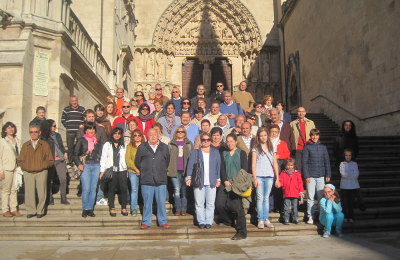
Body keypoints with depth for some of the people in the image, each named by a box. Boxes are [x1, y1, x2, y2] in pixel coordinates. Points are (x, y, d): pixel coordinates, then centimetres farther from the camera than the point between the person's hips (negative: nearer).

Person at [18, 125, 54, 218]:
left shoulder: (45, 145, 6)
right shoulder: (25, 145, 13)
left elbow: (50, 160, 4)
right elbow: (20, 161, 14)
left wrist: (42, 165, -9)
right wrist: (26, 167, -3)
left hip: (41, 173, -1)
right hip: (28, 173, 2)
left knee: (41, 193, 0)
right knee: (29, 193, 0)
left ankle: (40, 211, 12)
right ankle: (31, 211, 13)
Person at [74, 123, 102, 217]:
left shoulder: (97, 142, 14)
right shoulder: (81, 140, 5)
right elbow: (75, 154, 3)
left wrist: (102, 168, 10)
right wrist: (78, 164, -11)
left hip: (96, 166, 3)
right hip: (85, 166, -3)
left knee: (93, 189, 3)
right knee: (86, 189, -9)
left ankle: (90, 209, 12)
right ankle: (85, 209, 3)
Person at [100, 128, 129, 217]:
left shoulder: (123, 146, 12)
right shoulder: (107, 145, 9)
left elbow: (126, 158, 8)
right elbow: (103, 158, 7)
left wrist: (127, 171, 1)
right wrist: (102, 171, 0)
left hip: (122, 170, 1)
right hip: (111, 170, -1)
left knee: (124, 188, -4)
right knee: (111, 189, 3)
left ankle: (124, 207, 6)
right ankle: (112, 208, 12)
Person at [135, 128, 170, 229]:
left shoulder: (164, 147, 10)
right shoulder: (142, 147, 7)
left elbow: (167, 161, 18)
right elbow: (137, 162, 14)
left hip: (161, 180, 1)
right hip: (146, 180, -1)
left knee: (161, 202, 3)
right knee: (147, 203, 4)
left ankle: (163, 222, 14)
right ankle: (146, 222, 15)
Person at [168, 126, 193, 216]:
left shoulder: (189, 144, 12)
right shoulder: (171, 144, 11)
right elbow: (168, 157, 9)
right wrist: (168, 169, -1)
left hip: (185, 170, 0)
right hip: (175, 170, 0)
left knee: (184, 190, 2)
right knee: (177, 189, -1)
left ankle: (184, 209, 9)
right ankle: (177, 209, 5)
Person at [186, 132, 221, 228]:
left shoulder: (215, 152, 11)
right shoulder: (195, 152, 7)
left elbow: (218, 166, 11)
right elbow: (190, 166, 2)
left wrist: (218, 179, 6)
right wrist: (189, 177, -9)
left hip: (211, 182, 1)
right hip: (198, 182, -1)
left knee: (210, 204, 2)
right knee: (199, 203, 2)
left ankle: (209, 222, 11)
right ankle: (201, 222, 11)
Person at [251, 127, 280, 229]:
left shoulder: (272, 148, 11)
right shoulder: (256, 148, 3)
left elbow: (275, 164, 12)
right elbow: (253, 164, -1)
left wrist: (277, 178, 7)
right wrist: (255, 178, -8)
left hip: (269, 176, 2)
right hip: (259, 176, -2)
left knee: (266, 198, 7)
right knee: (260, 198, -2)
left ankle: (266, 219, 12)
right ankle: (260, 220, 3)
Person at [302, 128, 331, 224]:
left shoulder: (323, 147, 10)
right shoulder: (307, 147, 1)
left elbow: (327, 161, 11)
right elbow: (304, 162, -2)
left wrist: (328, 175, 5)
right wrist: (306, 176, -8)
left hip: (321, 176, 2)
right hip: (311, 176, -2)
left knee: (322, 197, 5)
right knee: (310, 198, 1)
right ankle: (310, 217, 7)